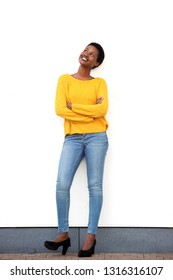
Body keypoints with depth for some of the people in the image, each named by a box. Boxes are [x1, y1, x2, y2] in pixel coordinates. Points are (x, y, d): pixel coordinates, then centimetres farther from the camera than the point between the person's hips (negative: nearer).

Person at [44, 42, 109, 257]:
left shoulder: (100, 83, 10)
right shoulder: (65, 79, 11)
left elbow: (102, 109, -7)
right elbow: (59, 109, -3)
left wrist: (74, 106, -6)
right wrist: (91, 112, -6)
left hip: (96, 137, 0)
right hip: (72, 138, 0)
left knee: (95, 186, -2)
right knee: (62, 184, -13)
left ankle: (91, 236, 5)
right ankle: (63, 233, 1)